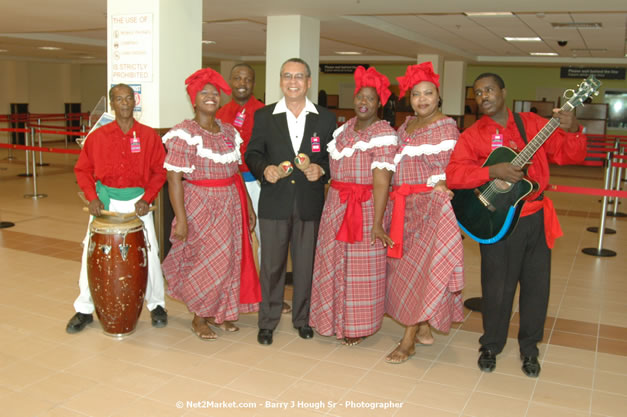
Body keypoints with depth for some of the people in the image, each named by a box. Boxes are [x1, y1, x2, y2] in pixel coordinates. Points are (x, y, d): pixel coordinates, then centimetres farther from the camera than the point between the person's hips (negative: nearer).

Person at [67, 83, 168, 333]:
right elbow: (83, 169, 6)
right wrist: (92, 197, -7)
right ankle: (84, 309, 18)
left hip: (137, 202, -1)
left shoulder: (149, 136, -1)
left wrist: (147, 199, -11)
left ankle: (156, 305, 18)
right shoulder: (98, 136, 1)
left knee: (148, 254, -2)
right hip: (105, 202, 1)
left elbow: (159, 171, 0)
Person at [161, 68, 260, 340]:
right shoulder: (184, 134, -11)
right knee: (207, 263, 0)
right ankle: (199, 318, 21)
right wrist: (180, 218, -19)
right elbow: (174, 178, -15)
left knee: (229, 260, 11)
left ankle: (219, 313, 29)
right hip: (201, 206, -6)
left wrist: (248, 206, 10)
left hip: (231, 205, 6)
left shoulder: (228, 131, 9)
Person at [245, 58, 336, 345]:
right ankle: (267, 321, 20)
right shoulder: (264, 116, 5)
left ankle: (302, 318, 28)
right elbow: (252, 153, 6)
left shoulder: (326, 118, 5)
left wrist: (321, 169, -14)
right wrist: (264, 168, -14)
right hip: (274, 203, 0)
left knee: (306, 264, 11)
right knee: (271, 265, 6)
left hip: (310, 203, 1)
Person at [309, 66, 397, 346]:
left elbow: (381, 181, -21)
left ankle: (358, 326, 22)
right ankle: (335, 318, 33)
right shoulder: (344, 128, 9)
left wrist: (377, 223, -25)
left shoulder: (384, 134, -13)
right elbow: (330, 163, 11)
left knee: (360, 269, 4)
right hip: (335, 206, 7)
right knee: (333, 264, 14)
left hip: (365, 207, -6)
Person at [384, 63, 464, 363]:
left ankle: (409, 340, 1)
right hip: (404, 204, 7)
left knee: (420, 269, -6)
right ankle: (423, 330, 25)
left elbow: (447, 171, -10)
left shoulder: (446, 127, -6)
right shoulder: (406, 125, 14)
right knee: (407, 267, 11)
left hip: (431, 206, -7)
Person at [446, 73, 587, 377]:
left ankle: (529, 349, 29)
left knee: (536, 285, 10)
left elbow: (569, 155, 6)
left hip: (537, 219, 3)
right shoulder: (472, 135, -2)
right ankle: (491, 346, 28)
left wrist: (572, 131, -14)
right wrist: (493, 171, -25)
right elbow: (453, 175, -15)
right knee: (497, 287, 5)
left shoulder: (532, 123, 5)